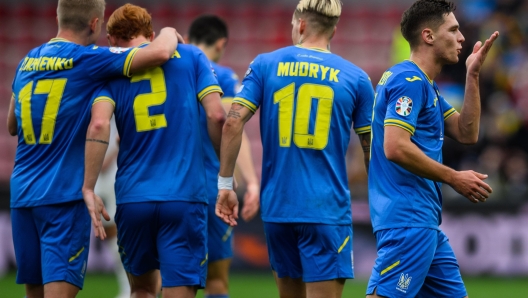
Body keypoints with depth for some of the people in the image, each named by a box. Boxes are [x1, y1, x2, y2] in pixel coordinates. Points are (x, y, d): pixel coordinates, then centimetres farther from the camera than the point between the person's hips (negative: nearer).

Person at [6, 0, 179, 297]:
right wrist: (169, 33, 4)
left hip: (22, 192, 6)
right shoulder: (87, 59, -9)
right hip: (65, 194, -6)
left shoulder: (27, 62, 11)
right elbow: (160, 53, -17)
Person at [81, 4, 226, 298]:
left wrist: (88, 188, -10)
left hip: (133, 197, 1)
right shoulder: (191, 56, 8)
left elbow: (99, 124, -10)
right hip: (185, 196, -1)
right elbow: (216, 114, -3)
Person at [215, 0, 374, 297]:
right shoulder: (355, 78, 1)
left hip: (277, 206, 3)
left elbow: (234, 122, -6)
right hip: (326, 209, -3)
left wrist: (225, 184, 1)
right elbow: (372, 148, 5)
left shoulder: (266, 65, 3)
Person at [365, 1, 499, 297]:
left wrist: (473, 76, 10)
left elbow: (466, 133, 18)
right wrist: (453, 178, -15)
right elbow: (395, 148, -22)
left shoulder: (424, 85, 20)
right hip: (407, 220, -11)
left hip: (424, 221, 11)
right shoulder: (409, 81, -12)